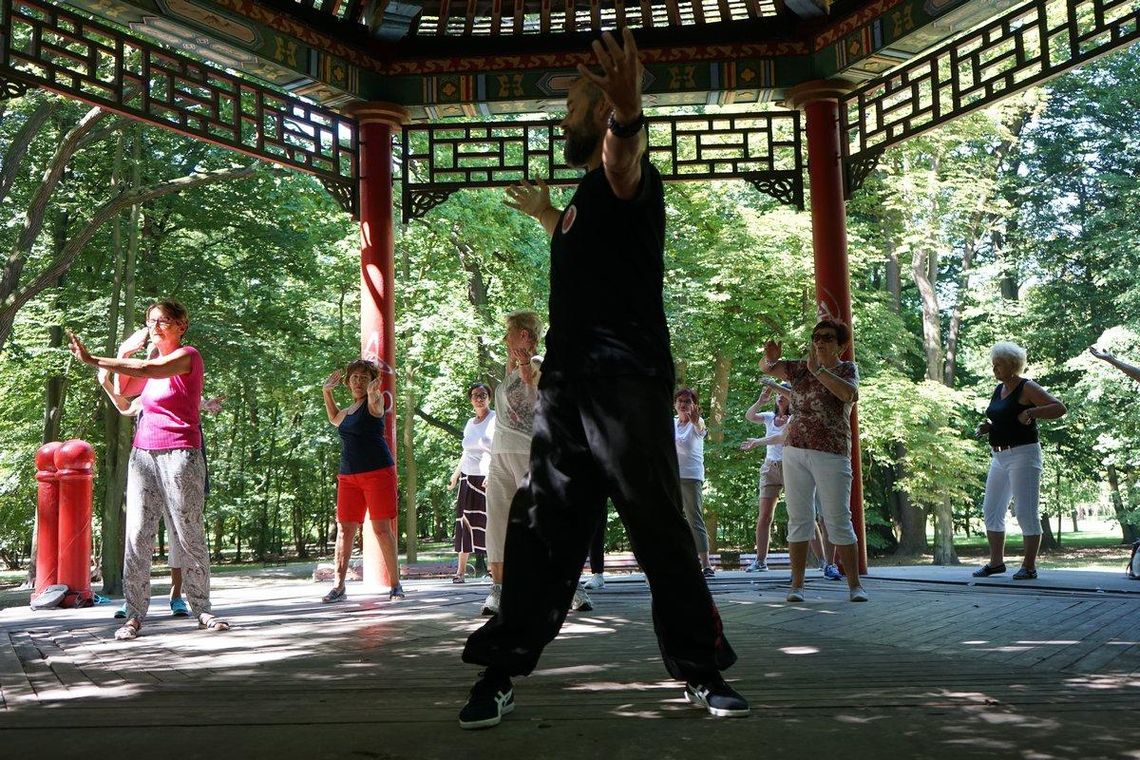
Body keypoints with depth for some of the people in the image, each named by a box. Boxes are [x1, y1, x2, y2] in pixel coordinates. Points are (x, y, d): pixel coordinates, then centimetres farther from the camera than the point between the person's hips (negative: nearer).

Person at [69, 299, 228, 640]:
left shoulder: (188, 356, -4)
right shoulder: (153, 363, 19)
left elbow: (147, 370, -22)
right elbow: (128, 408, 26)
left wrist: (93, 360, -23)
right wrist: (107, 384, 9)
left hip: (180, 455, -6)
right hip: (143, 455, 6)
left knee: (190, 535, -3)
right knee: (137, 535, -2)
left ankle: (202, 609, 6)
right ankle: (135, 614, -1)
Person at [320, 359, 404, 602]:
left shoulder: (374, 403, -3)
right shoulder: (347, 411, 18)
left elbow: (377, 402, -29)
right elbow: (334, 419, 41)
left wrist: (374, 395, -53)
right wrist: (326, 392, 29)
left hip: (377, 472, -7)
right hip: (348, 476, 7)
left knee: (381, 528, -7)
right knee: (344, 529, 3)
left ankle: (395, 585, 0)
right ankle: (339, 587, 7)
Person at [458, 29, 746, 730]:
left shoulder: (628, 178, -3)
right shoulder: (584, 196, 23)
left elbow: (622, 166, -31)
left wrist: (628, 115, -53)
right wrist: (545, 214, 57)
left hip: (626, 383, -8)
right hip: (567, 385, 8)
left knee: (661, 533, -3)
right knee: (540, 534, 6)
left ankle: (704, 671, 10)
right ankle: (500, 676, 10)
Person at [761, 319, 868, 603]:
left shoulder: (847, 369, 3)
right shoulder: (800, 368, 15)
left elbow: (849, 394, -18)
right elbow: (765, 367, 18)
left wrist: (817, 369, -19)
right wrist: (770, 357, -6)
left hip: (831, 454, -4)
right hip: (795, 452, 4)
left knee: (839, 521, -3)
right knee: (798, 519, 3)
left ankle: (854, 585, 6)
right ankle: (797, 584, 6)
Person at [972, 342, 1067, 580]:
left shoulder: (1026, 388, -8)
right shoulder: (998, 390, 15)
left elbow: (1060, 408, -14)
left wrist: (1030, 412, -26)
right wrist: (986, 428, 8)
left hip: (1023, 455, -9)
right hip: (999, 457, 9)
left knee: (1026, 512, -6)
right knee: (991, 510, 9)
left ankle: (1029, 566, 1)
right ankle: (996, 561, 17)